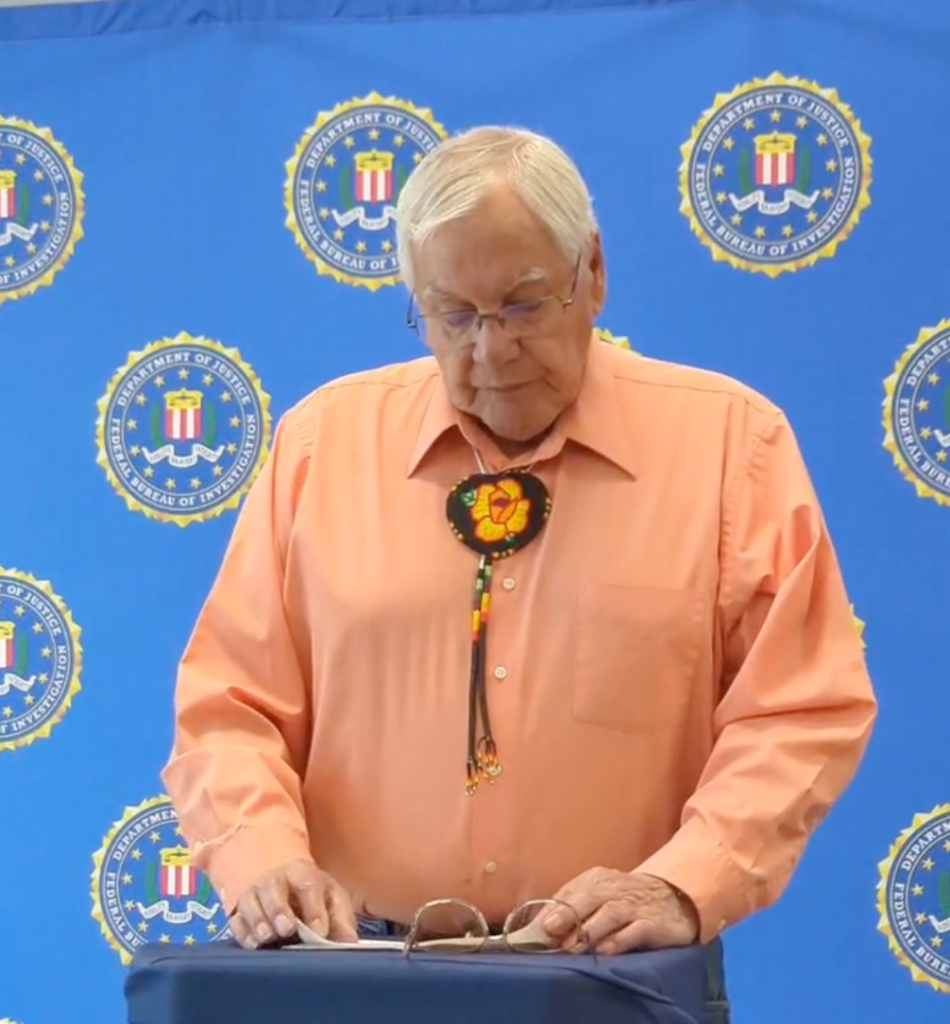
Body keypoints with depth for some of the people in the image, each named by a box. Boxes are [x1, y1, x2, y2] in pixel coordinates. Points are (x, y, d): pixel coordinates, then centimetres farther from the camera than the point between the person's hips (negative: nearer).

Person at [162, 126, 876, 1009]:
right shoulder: (321, 440, 5)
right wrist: (265, 860, -11)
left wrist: (681, 886, -15)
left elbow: (801, 714, -2)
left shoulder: (733, 441, 1)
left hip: (622, 975, -2)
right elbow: (229, 706, 6)